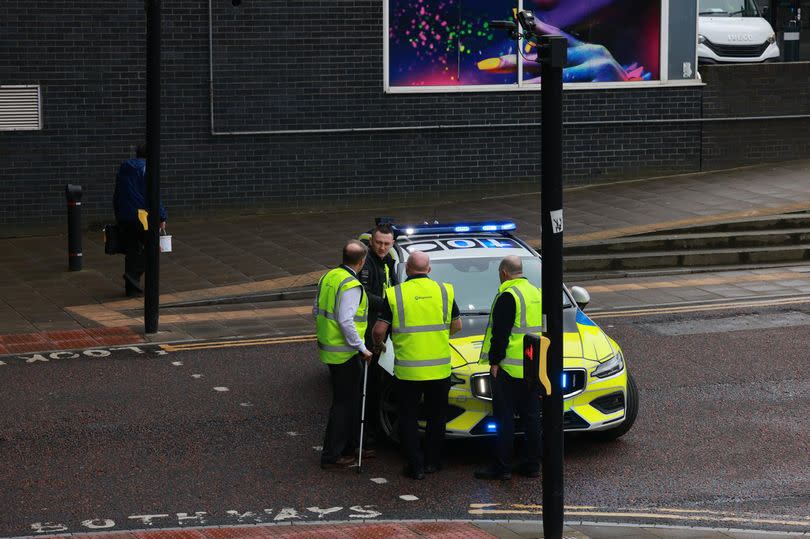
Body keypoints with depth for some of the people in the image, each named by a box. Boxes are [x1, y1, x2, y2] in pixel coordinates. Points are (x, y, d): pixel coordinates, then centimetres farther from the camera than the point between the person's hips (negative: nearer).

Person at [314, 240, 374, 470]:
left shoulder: (328, 277, 7)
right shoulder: (351, 286, -21)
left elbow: (316, 310, 14)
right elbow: (346, 321, -26)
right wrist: (362, 348, -18)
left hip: (328, 346, 9)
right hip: (344, 352, -9)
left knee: (353, 397, 20)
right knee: (344, 402, -2)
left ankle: (349, 446, 28)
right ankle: (331, 455, 0)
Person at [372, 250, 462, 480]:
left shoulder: (395, 294, -7)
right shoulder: (444, 290, 0)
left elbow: (379, 330, -9)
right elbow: (456, 325, 8)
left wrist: (378, 343, 13)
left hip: (408, 369, -2)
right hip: (439, 368, 2)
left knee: (408, 417, 10)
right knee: (437, 416, 18)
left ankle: (415, 466, 7)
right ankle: (432, 461, 23)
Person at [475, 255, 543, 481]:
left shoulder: (508, 296, -14)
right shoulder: (536, 292, 13)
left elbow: (500, 333, -18)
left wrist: (494, 361, -11)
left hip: (510, 369, -8)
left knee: (504, 418, -3)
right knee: (531, 416, 12)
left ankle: (502, 467, -3)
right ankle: (532, 464, 15)